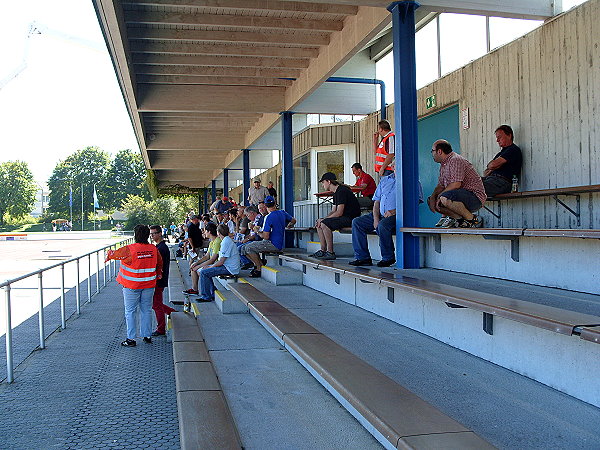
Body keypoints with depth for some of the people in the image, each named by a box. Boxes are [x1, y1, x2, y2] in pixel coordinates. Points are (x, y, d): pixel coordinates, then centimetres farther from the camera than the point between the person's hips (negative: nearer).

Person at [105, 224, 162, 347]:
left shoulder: (129, 249, -17)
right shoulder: (154, 249, -2)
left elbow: (114, 254, -3)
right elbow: (159, 263, 12)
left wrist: (108, 255, 20)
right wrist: (158, 274, 28)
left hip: (132, 286, -4)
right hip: (149, 285, 4)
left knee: (130, 312, 5)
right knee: (146, 310, 13)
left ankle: (131, 338, 6)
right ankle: (147, 336, 19)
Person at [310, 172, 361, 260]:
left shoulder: (342, 191, -16)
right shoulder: (336, 192, 17)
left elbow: (339, 212, -21)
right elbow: (333, 211, 17)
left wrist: (323, 220, -14)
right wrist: (322, 219, 0)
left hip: (350, 218, -11)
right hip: (344, 218, 11)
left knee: (324, 224, -25)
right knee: (319, 224, 7)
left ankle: (330, 253, -21)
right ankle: (323, 251, 7)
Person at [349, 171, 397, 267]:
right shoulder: (384, 180, 21)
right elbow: (377, 201, 16)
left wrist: (394, 212, -19)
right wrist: (376, 218, -2)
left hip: (397, 216, -7)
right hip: (380, 215, 7)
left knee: (382, 225, -36)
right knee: (357, 222, -10)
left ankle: (388, 258, -16)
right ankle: (363, 257, -10)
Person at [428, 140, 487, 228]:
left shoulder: (455, 160, -16)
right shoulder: (443, 165, 16)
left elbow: (456, 184, -26)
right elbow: (440, 186, 15)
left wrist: (440, 195, -17)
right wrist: (433, 197, -5)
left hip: (475, 196, -10)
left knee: (445, 199, -35)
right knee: (431, 201, 4)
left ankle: (472, 219, -16)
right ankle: (458, 218, -5)